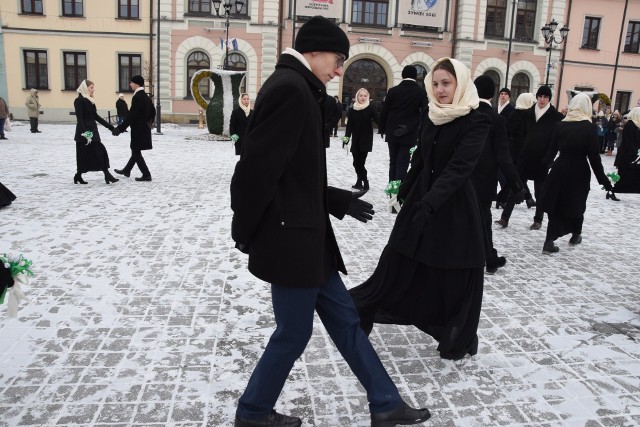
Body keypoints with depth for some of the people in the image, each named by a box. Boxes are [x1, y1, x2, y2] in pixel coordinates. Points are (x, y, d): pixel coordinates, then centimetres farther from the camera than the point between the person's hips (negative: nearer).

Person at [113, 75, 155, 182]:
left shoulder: (137, 97, -19)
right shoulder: (146, 97, 9)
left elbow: (131, 115, -23)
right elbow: (153, 111, 19)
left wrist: (120, 128, -21)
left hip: (138, 129, -9)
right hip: (144, 128, 9)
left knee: (136, 152, 0)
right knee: (136, 151, 19)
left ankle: (146, 175, 2)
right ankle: (126, 170, 34)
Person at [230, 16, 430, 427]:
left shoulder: (296, 88, 15)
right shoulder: (290, 89, -17)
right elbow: (257, 168, -22)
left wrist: (342, 201, 11)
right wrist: (246, 233, -10)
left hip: (304, 234, 10)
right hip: (290, 238, -10)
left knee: (344, 318, 16)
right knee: (294, 333, 7)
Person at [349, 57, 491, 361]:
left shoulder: (476, 123, -13)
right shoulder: (432, 117, 6)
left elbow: (459, 168, -22)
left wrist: (428, 204, -30)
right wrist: (405, 194, 17)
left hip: (455, 207, -5)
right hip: (421, 198, 5)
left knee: (453, 276, 7)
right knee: (396, 263, 13)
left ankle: (459, 340, 28)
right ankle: (359, 311, 26)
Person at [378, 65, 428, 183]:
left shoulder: (393, 91, -1)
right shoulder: (421, 92, -3)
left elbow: (384, 111, 2)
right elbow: (424, 113, -11)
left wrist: (382, 129, 13)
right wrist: (410, 127, -11)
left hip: (392, 133, 2)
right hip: (409, 134, -2)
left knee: (393, 162, 14)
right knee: (402, 164, 0)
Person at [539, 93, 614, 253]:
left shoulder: (560, 125, -2)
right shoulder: (589, 127, -10)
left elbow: (552, 149, 4)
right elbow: (594, 156, -11)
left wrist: (545, 164, 20)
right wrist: (603, 179, -5)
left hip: (560, 169, 2)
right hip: (579, 171, -2)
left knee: (557, 204, 8)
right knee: (576, 204, 18)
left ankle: (549, 241, 0)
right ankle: (576, 235, 38)